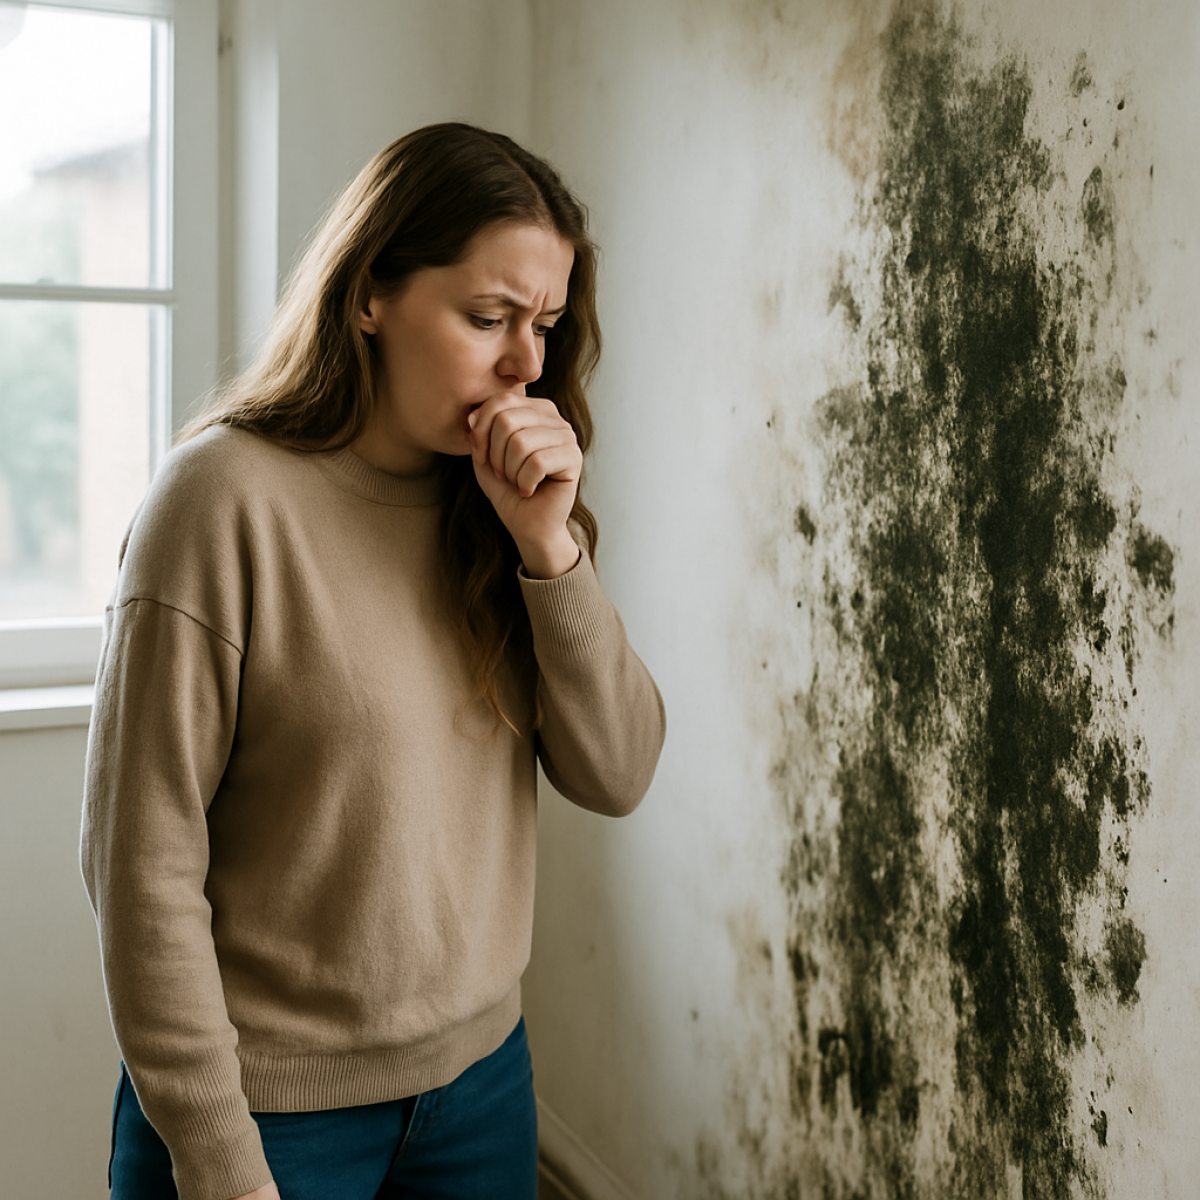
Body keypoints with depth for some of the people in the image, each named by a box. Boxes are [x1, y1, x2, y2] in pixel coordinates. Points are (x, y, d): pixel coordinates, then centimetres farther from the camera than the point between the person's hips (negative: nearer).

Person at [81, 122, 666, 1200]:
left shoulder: (500, 504, 0)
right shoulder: (227, 496, -17)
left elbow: (617, 776, -4)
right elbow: (143, 861, -16)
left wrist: (549, 545, -16)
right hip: (270, 1107, -5)